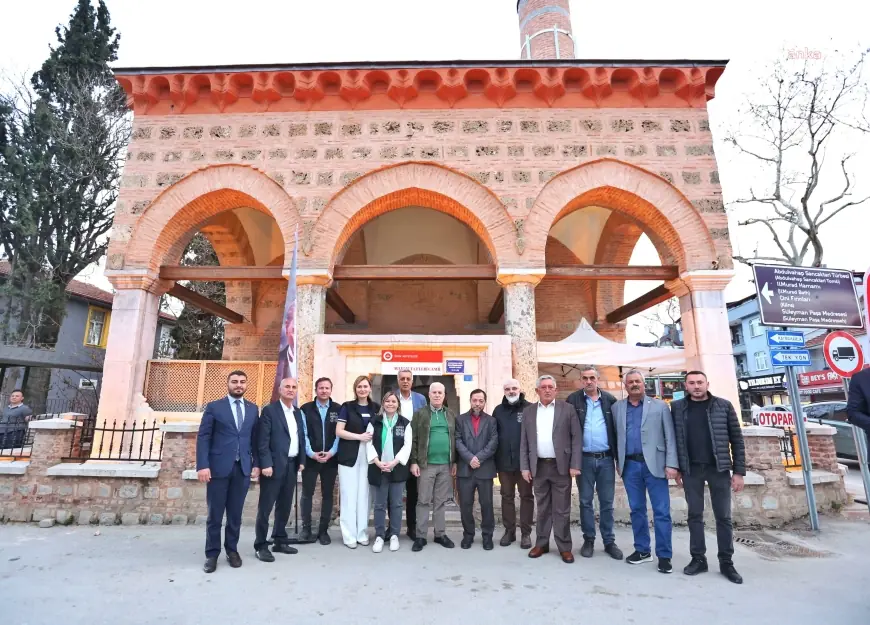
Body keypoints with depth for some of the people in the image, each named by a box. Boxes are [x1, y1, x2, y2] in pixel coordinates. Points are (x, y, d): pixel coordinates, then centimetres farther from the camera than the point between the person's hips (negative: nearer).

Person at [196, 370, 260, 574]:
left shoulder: (253, 409, 10)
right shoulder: (214, 407, 1)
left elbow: (255, 438, 10)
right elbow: (203, 437, -3)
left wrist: (256, 463, 3)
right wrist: (202, 465, -11)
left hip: (243, 468, 2)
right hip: (219, 467, -2)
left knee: (236, 513, 10)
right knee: (215, 514, 6)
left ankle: (232, 550, 24)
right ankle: (212, 553, 20)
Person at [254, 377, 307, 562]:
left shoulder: (298, 413, 13)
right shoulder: (269, 410, -7)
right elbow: (262, 441, -12)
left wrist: (302, 461, 9)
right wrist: (266, 464, -17)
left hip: (292, 466, 7)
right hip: (274, 465, -6)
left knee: (285, 506, 14)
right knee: (265, 507, 2)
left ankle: (280, 541, 25)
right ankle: (261, 546, 13)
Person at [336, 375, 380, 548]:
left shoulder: (376, 408, 8)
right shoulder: (347, 407, -1)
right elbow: (339, 431, -7)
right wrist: (359, 436, -16)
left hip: (368, 457, 3)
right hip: (349, 456, -3)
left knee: (364, 495, 8)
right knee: (349, 495, 1)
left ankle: (362, 533, 19)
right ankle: (349, 535, 12)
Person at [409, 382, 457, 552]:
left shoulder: (451, 415, 9)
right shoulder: (420, 414, -1)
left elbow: (455, 439, 10)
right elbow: (413, 440, -3)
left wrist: (455, 462, 6)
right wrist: (414, 462, -8)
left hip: (446, 465, 3)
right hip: (426, 464, -3)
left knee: (441, 501, 12)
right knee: (423, 501, 4)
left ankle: (440, 534, 23)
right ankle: (420, 536, 13)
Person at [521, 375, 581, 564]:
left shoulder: (568, 409, -2)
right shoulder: (528, 411, 6)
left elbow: (576, 438, -4)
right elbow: (524, 442, 6)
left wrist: (575, 465, -9)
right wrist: (525, 467, 1)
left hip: (561, 466, -2)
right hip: (539, 467, 2)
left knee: (562, 509, 5)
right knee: (542, 508, 13)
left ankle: (565, 547, 17)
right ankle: (542, 543, 24)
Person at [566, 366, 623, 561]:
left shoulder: (610, 400, 3)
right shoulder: (573, 400, -2)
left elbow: (617, 428, 5)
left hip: (606, 458, 1)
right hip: (584, 459, -1)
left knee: (607, 502, 11)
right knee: (586, 501, 9)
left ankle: (609, 541, 24)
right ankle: (588, 540, 23)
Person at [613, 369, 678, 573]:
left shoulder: (660, 406, 4)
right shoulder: (617, 408, 9)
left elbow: (670, 437, -1)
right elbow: (615, 436, 9)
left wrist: (671, 464, -9)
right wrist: (618, 461, 3)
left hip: (654, 464, -2)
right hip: (630, 465, 2)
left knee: (662, 511, 0)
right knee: (637, 510, 11)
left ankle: (664, 555, 12)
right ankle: (642, 550, 23)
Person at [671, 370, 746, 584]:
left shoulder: (724, 406, -1)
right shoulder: (677, 407, 1)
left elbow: (737, 440, 0)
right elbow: (673, 438, 5)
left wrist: (739, 472, -3)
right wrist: (675, 467, 3)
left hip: (718, 468, -1)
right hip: (691, 469, 1)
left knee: (723, 516, 7)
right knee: (695, 515, 8)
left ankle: (726, 562, 19)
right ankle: (698, 559, 18)